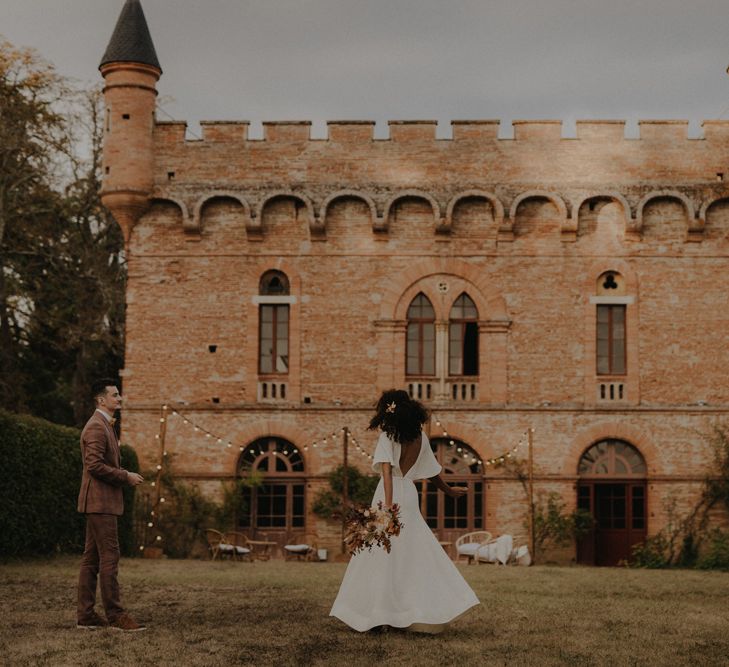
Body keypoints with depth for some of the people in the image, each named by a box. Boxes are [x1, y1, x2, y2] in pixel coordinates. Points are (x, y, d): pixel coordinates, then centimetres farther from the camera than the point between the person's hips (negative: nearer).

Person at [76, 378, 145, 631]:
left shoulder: (104, 425, 20)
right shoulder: (97, 427, -14)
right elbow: (94, 465, -22)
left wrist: (124, 475, 12)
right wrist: (126, 476, -15)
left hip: (100, 502, 11)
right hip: (100, 500, -11)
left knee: (91, 558, 9)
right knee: (109, 557, -9)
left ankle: (85, 615, 12)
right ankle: (115, 615, -8)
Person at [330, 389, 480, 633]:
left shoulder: (388, 436, -6)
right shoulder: (421, 438, 9)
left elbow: (386, 472, -17)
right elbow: (431, 472, 18)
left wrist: (388, 506, -25)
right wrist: (449, 490, 35)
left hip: (392, 494, -5)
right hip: (410, 495, 5)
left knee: (383, 556, 0)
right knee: (417, 555, 9)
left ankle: (381, 614, 1)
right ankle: (430, 612, 7)